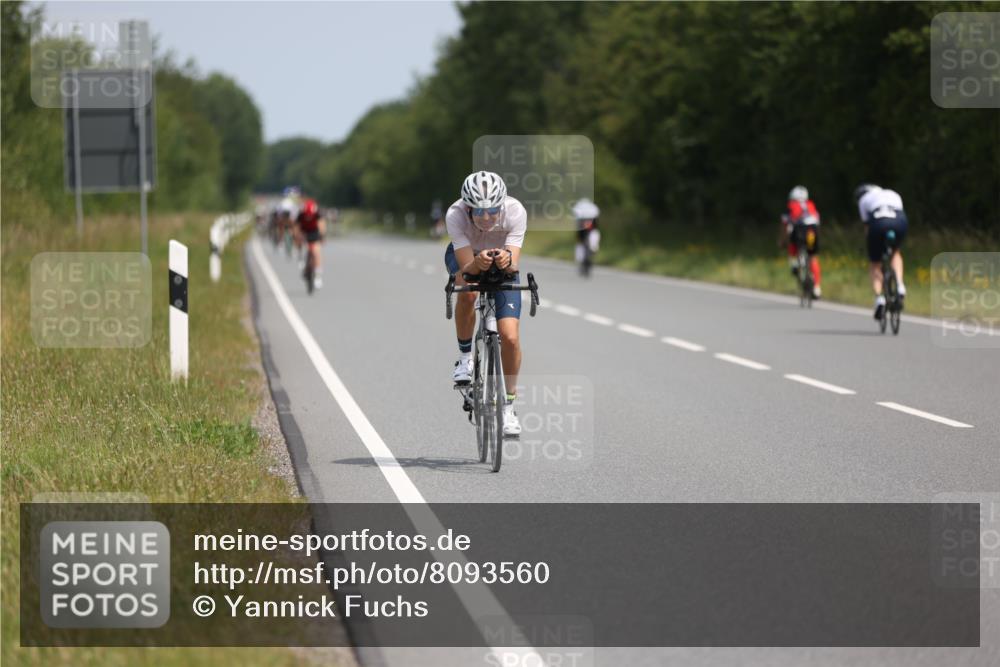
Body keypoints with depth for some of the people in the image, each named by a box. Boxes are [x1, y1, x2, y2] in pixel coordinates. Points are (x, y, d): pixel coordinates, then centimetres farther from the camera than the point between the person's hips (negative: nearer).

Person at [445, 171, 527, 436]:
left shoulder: (516, 212, -34)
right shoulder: (455, 215, -35)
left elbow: (513, 266, -36)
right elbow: (467, 268, -36)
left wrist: (506, 261, -58)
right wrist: (478, 263, -58)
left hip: (503, 264, 1)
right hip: (464, 256, -1)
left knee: (510, 337, -14)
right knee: (468, 291, -37)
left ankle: (508, 405, 7)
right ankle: (465, 355, -11)